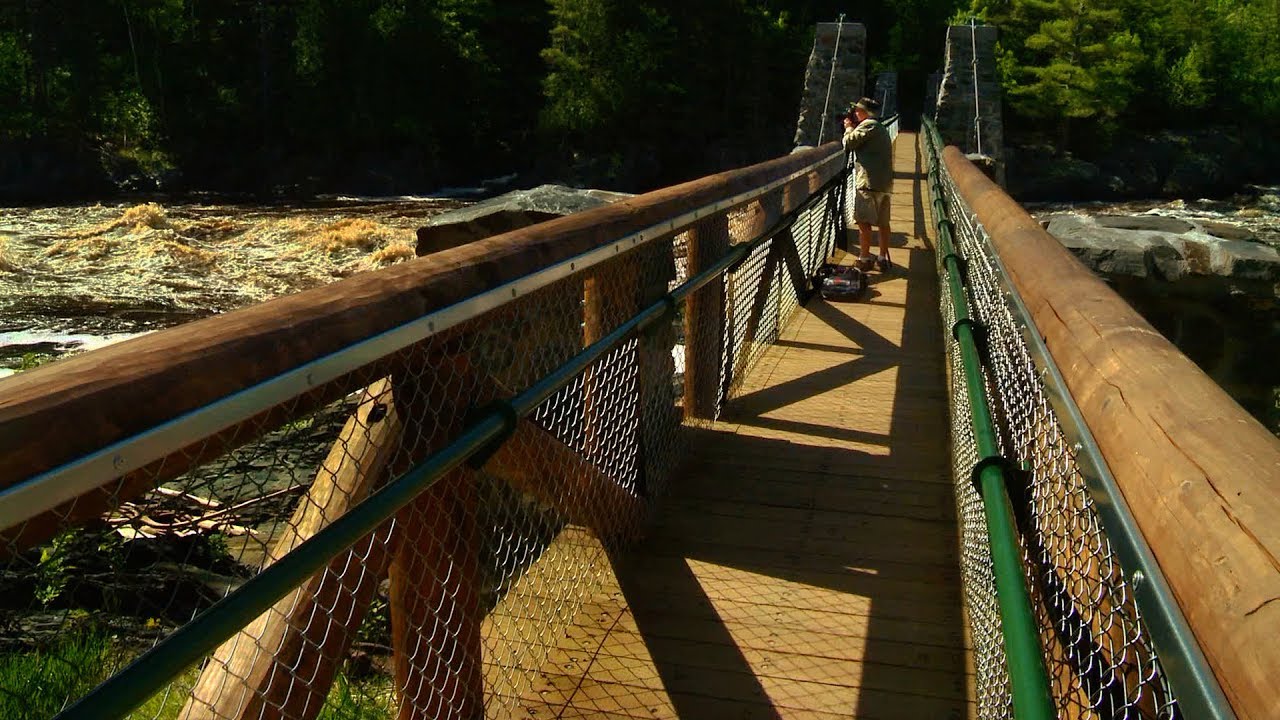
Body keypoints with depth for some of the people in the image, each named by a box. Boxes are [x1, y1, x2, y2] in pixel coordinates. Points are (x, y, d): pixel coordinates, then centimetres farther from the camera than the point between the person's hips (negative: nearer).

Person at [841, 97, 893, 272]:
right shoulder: (881, 128, 23)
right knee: (882, 222, 11)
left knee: (864, 221, -6)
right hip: (885, 182, 9)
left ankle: (865, 258, -6)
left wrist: (849, 128, 9)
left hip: (869, 181, -9)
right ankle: (883, 258, 16)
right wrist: (853, 127, 19)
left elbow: (849, 143, -9)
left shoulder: (867, 125, -7)